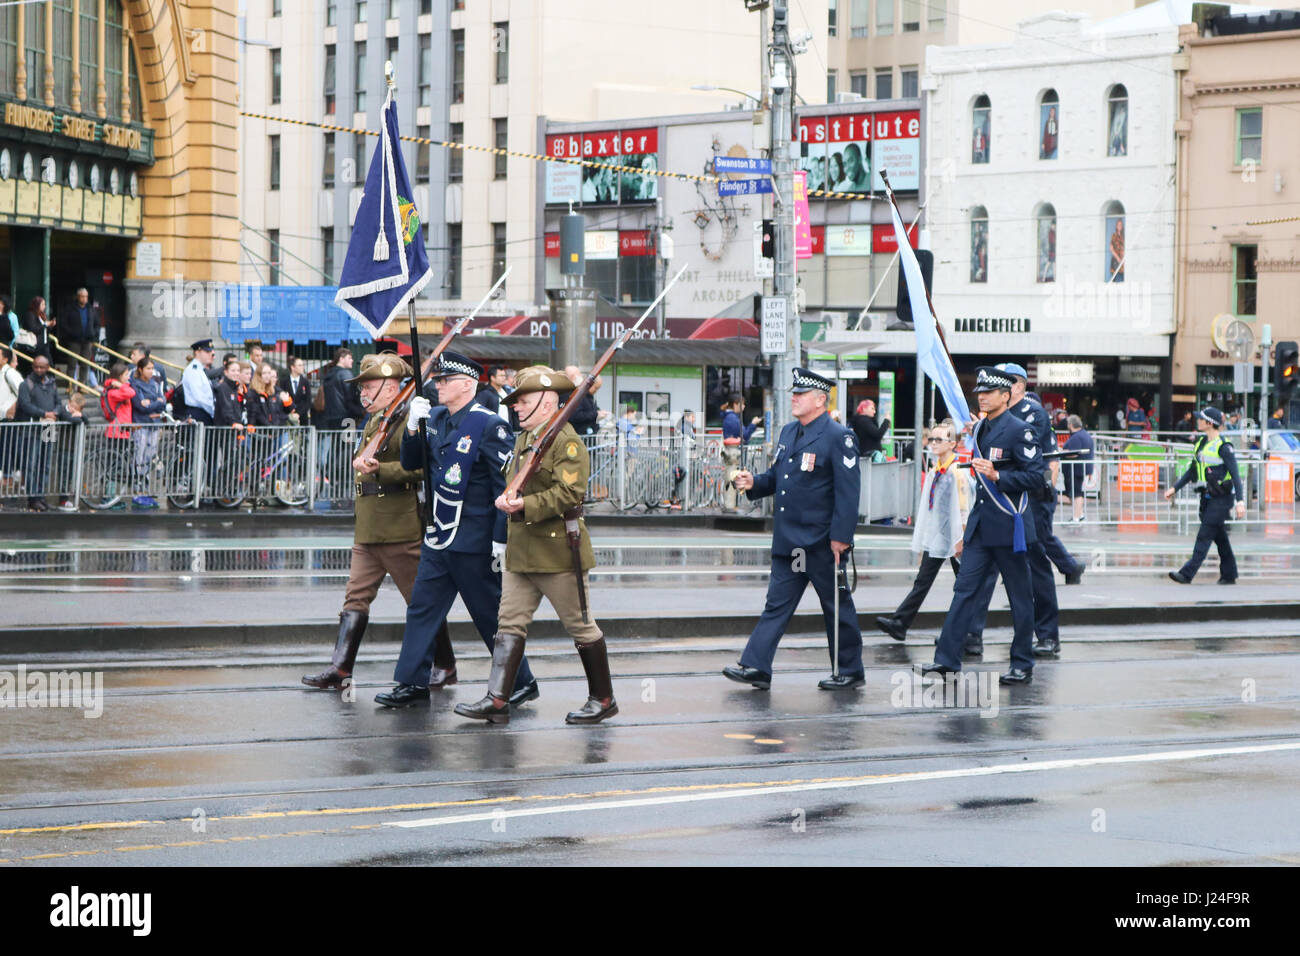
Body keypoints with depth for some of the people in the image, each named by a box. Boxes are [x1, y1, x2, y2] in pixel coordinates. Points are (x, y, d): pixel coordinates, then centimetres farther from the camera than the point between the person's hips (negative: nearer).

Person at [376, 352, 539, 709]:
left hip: (473, 542, -7)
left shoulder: (489, 425, -14)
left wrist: (500, 541, -16)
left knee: (491, 615, 2)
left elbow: (507, 487, -14)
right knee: (422, 607, 8)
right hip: (437, 537, 7)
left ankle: (522, 682, 14)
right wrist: (413, 426, -8)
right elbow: (411, 463, 11)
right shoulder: (436, 418, 8)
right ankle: (412, 682, 14)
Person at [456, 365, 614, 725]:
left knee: (580, 625, 2)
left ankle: (603, 698, 14)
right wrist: (507, 498, 0)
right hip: (520, 551, 8)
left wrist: (524, 506, -26)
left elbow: (570, 493, -21)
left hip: (557, 550, -8)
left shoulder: (567, 441, -12)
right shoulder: (523, 439, 15)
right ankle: (496, 700, -3)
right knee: (510, 624, 1)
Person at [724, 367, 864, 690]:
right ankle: (755, 667, 4)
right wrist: (754, 483, 1)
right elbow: (777, 477, 23)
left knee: (837, 607, 5)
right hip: (788, 540, 7)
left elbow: (848, 491, -16)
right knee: (777, 603, 5)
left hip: (821, 542, -7)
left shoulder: (838, 437, -12)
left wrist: (841, 536, -20)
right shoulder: (788, 433, 13)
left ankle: (850, 672, 15)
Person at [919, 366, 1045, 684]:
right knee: (965, 588, 1)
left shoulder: (1019, 431, -10)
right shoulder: (980, 429, 13)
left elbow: (1035, 477, -14)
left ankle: (1023, 664, 12)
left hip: (1009, 526, -7)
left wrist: (997, 475, -24)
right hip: (980, 525, 7)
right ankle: (947, 658, -2)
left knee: (1020, 596, 3)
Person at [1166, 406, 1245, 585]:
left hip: (1221, 498, -8)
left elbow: (1235, 474, -16)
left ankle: (1187, 574, -14)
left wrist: (1240, 500, -23)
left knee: (1204, 535, -10)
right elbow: (1192, 470, 21)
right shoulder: (1201, 443, 11)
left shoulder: (1223, 446, -13)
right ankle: (1229, 575, 20)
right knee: (1219, 537, 12)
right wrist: (1175, 488, 17)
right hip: (1207, 497, 8)